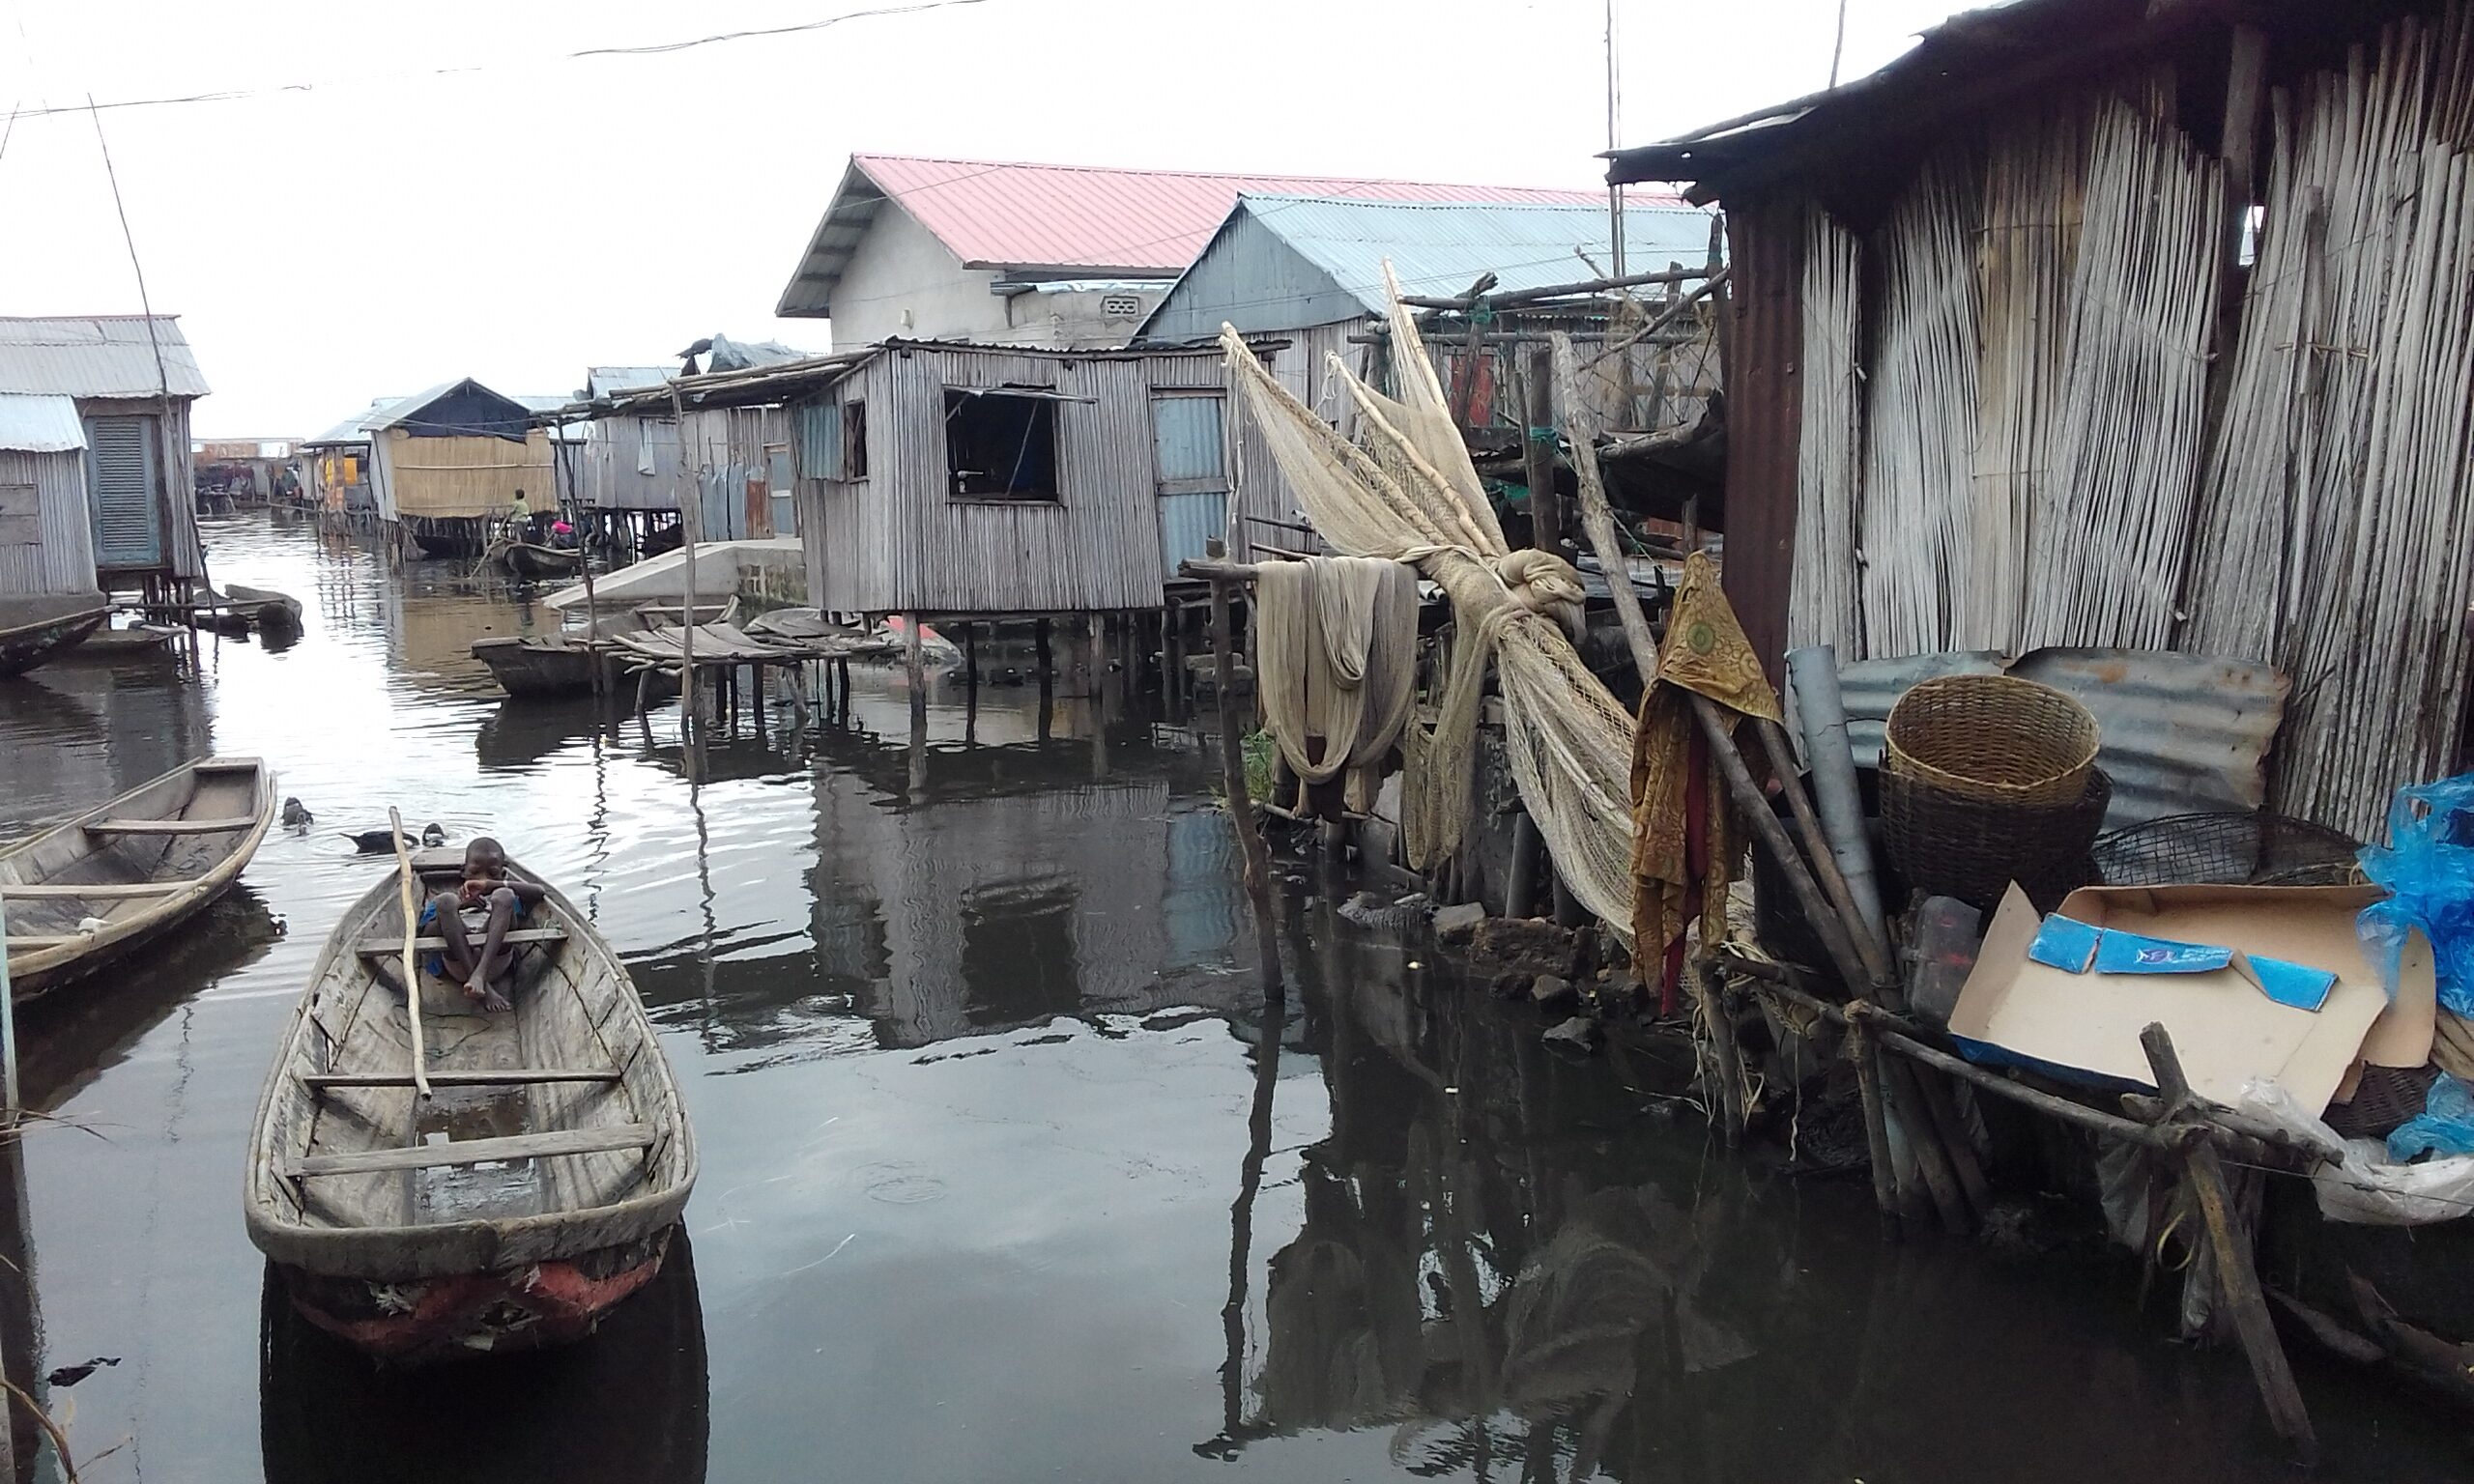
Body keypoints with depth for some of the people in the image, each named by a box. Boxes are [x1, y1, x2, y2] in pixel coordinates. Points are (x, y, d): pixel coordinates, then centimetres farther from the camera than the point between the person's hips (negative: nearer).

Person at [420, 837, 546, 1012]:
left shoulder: (504, 898, 29)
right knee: (445, 900, -18)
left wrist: (491, 884, -2)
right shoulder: (454, 899, 29)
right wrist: (458, 906, -4)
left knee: (504, 896, -17)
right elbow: (426, 933, 10)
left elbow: (540, 893, 6)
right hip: (458, 964, 1)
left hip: (496, 960, -1)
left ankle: (480, 974, -37)